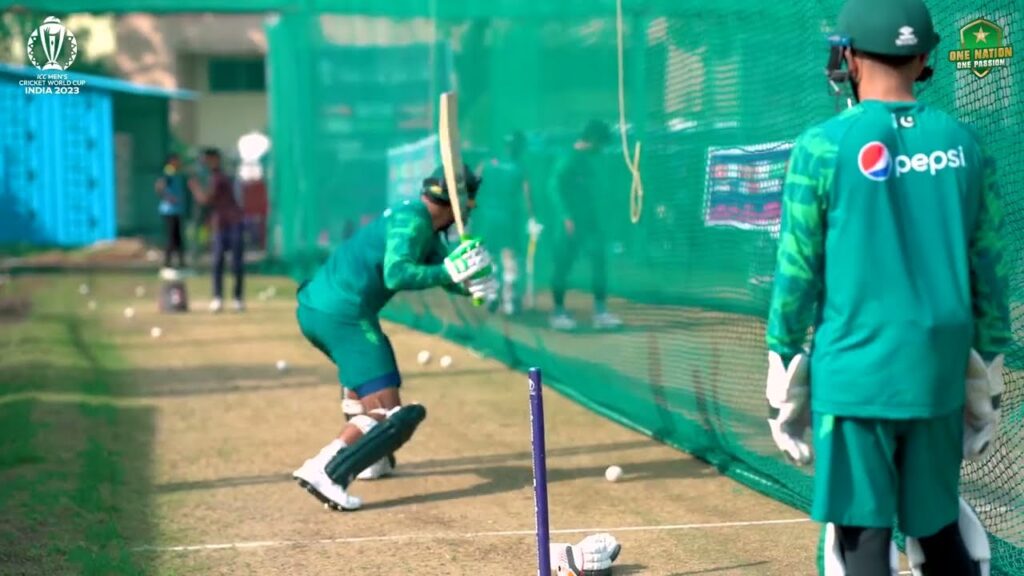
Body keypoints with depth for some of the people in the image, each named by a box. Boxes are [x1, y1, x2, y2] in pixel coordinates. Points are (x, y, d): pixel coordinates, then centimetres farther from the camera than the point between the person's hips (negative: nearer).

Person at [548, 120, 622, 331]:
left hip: (590, 220, 8)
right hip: (571, 223, -8)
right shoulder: (569, 159, -12)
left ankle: (601, 312, 2)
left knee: (600, 260, 0)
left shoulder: (590, 159, 13)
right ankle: (558, 313, 9)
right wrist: (566, 217, -23)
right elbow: (554, 187, -18)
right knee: (563, 266, 0)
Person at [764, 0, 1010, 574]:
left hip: (854, 373, -4)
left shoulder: (825, 145, -6)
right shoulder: (963, 143, 5)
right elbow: (989, 269, 8)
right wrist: (987, 381, 16)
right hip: (940, 375, 4)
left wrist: (784, 381, 3)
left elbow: (797, 272, -6)